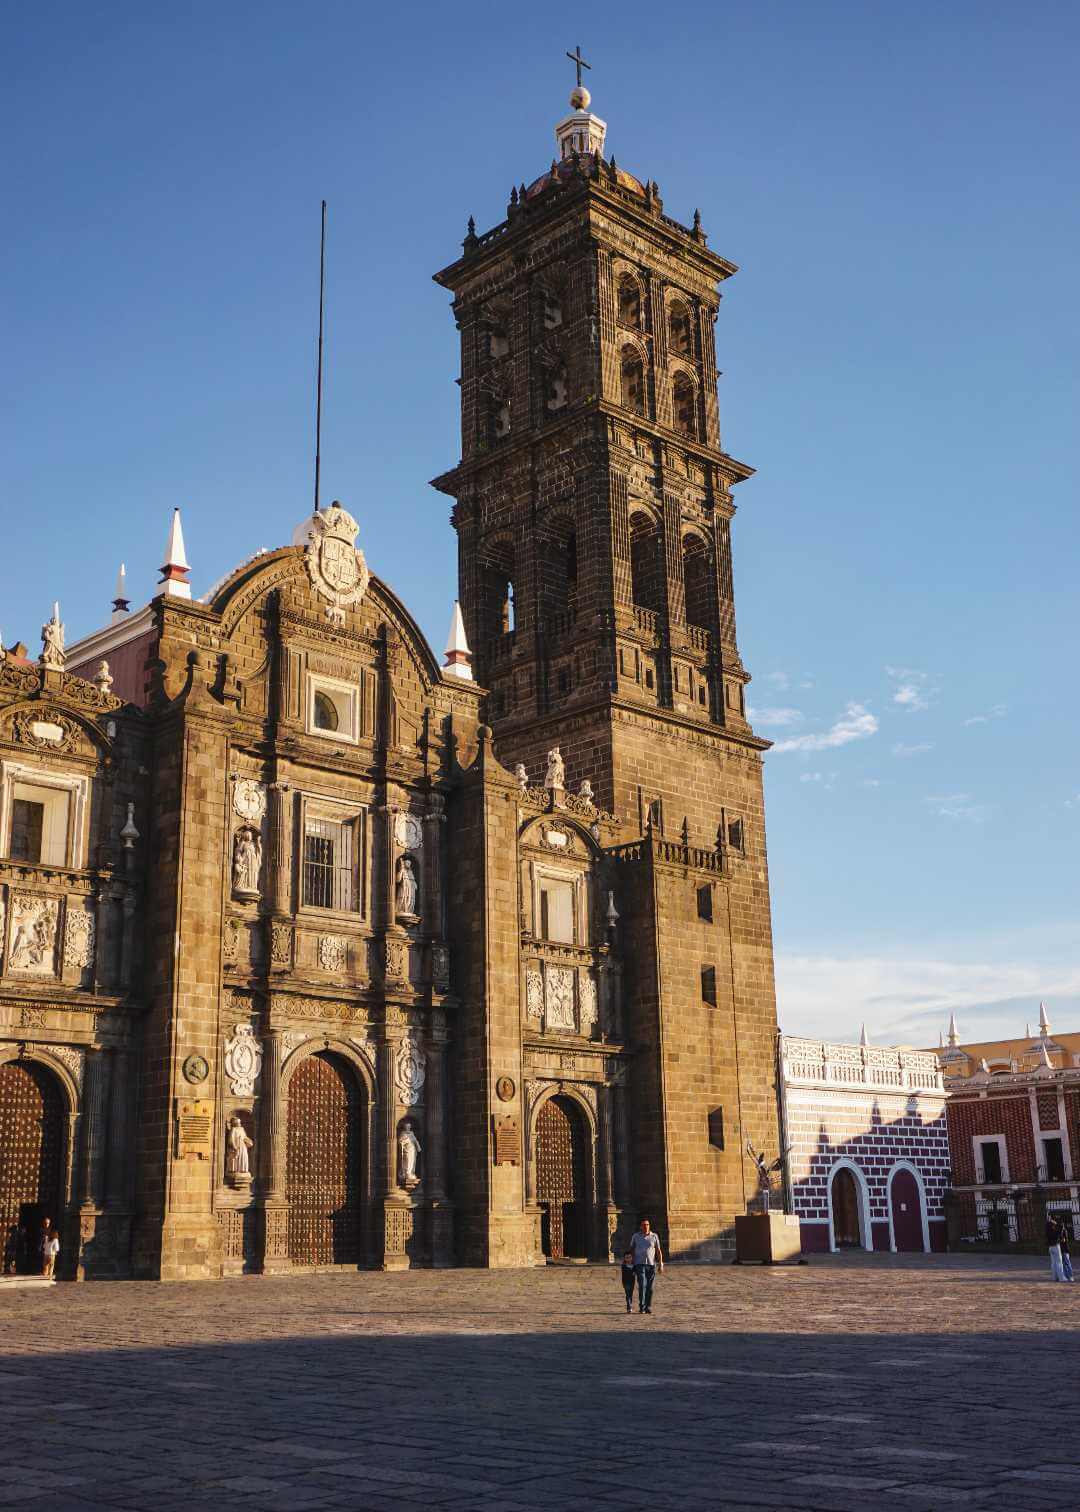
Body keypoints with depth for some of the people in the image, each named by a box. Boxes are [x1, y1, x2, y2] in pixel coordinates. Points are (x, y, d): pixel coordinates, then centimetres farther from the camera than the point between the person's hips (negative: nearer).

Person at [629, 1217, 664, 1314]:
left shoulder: (654, 1236, 7)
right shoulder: (636, 1236, 6)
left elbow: (658, 1251, 8)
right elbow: (631, 1249, 14)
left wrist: (660, 1263, 0)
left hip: (651, 1264, 1)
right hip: (640, 1264, -1)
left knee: (649, 1287, 3)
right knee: (642, 1285, -14)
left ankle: (648, 1307, 13)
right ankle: (642, 1307, -12)